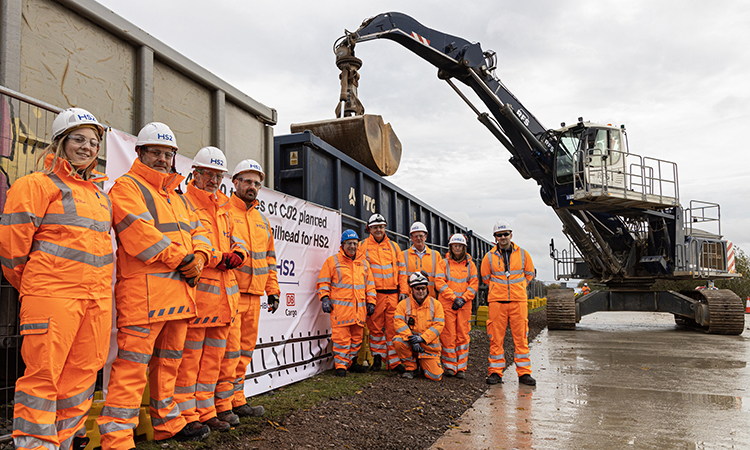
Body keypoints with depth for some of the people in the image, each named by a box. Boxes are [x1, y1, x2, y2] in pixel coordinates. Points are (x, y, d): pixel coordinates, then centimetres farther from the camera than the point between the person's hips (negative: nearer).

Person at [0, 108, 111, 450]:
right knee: (44, 373, -4)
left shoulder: (100, 195, 20)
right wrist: (29, 287, 6)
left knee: (82, 372, 11)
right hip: (53, 296, -7)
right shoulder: (38, 185, -3)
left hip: (98, 298, 7)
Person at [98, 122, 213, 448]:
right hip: (144, 292, -8)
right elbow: (139, 231, -16)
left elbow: (198, 231, 19)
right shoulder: (127, 186, -1)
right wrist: (179, 258, -15)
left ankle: (167, 423, 30)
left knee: (168, 361, 17)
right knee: (133, 364, -10)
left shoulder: (176, 195, 24)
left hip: (179, 292, 8)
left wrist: (198, 257, -2)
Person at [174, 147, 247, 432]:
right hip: (196, 290, -8)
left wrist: (237, 253, 3)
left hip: (223, 292, 8)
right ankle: (187, 415, 8)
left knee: (214, 354, 13)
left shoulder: (223, 208, 21)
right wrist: (220, 258, -13)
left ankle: (205, 411, 24)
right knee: (189, 355, -2)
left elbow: (233, 238, 26)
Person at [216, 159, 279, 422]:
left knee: (245, 350, 11)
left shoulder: (262, 219, 21)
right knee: (229, 348, -8)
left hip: (254, 295, 7)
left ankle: (237, 400, 20)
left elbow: (269, 257, 23)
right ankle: (222, 404, 2)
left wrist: (272, 289, 19)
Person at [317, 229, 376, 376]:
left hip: (359, 308, 5)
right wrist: (325, 298, -9)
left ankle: (351, 362, 24)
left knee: (357, 336, 10)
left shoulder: (363, 262, 16)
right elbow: (323, 282, 2)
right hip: (340, 307, -5)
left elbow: (370, 284, 20)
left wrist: (370, 302, 13)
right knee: (341, 337, -7)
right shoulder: (332, 261, 2)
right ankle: (341, 365, 2)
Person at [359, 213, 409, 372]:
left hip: (393, 294, 2)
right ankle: (377, 357, 17)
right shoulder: (362, 246, 6)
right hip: (374, 294, -2)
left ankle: (394, 361, 9)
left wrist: (403, 291, 5)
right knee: (375, 327, 3)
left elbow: (401, 269, 14)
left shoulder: (393, 246, 14)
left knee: (393, 328, 2)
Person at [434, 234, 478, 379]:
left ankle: (461, 367, 8)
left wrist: (463, 299, -8)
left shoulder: (470, 264, 11)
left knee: (463, 334, 1)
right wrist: (454, 298, -12)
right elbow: (439, 282, -5)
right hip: (447, 304, -2)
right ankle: (449, 366, 8)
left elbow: (474, 284, 6)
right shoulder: (443, 263, 5)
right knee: (448, 334, -2)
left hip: (465, 305, 2)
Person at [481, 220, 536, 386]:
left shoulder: (523, 254, 6)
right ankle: (495, 372, 10)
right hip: (496, 301, 0)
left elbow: (529, 274, 17)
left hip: (519, 301, 0)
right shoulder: (489, 256, 4)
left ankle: (524, 373, 10)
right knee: (496, 338, 1)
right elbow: (486, 277, 16)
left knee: (521, 337, 2)